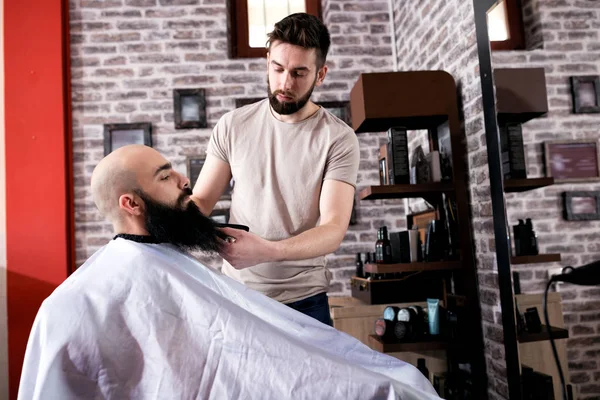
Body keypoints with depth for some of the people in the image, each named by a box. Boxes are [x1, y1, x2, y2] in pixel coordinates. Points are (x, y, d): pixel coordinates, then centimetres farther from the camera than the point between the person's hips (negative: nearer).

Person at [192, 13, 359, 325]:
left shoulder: (338, 139, -10)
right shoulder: (232, 125, -1)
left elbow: (334, 229, -18)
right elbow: (200, 201, 3)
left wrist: (267, 250, -35)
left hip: (303, 301, -2)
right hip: (235, 293, 2)